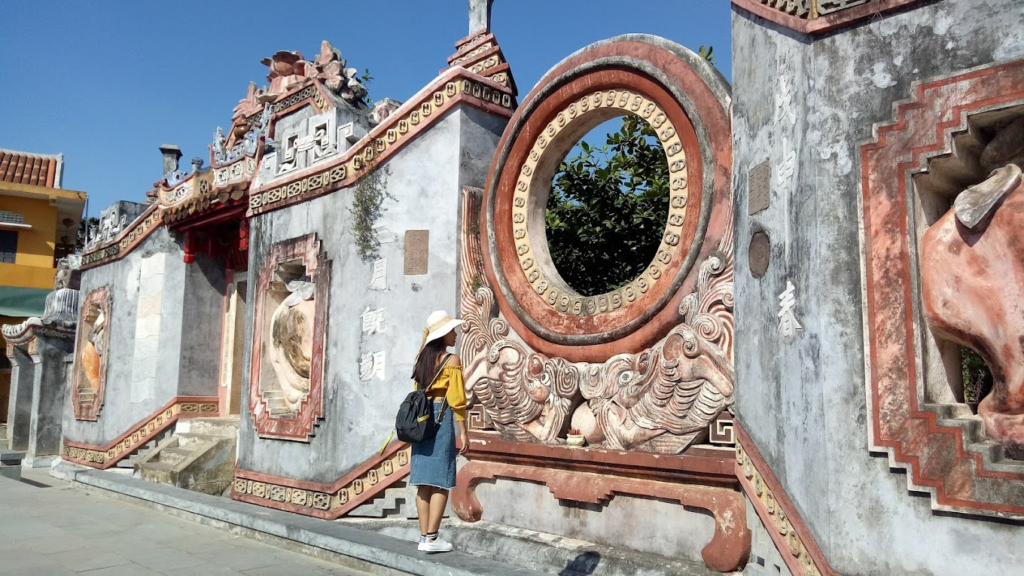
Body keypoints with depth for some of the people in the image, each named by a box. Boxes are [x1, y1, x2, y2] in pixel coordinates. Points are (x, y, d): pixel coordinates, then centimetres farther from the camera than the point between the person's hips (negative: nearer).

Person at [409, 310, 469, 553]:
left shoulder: (423, 359, 13)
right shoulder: (452, 360, -8)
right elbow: (456, 399, -11)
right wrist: (463, 432, -7)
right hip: (441, 418, -7)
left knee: (424, 482, 8)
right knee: (441, 482, -2)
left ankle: (424, 536, 13)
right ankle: (431, 538, -2)